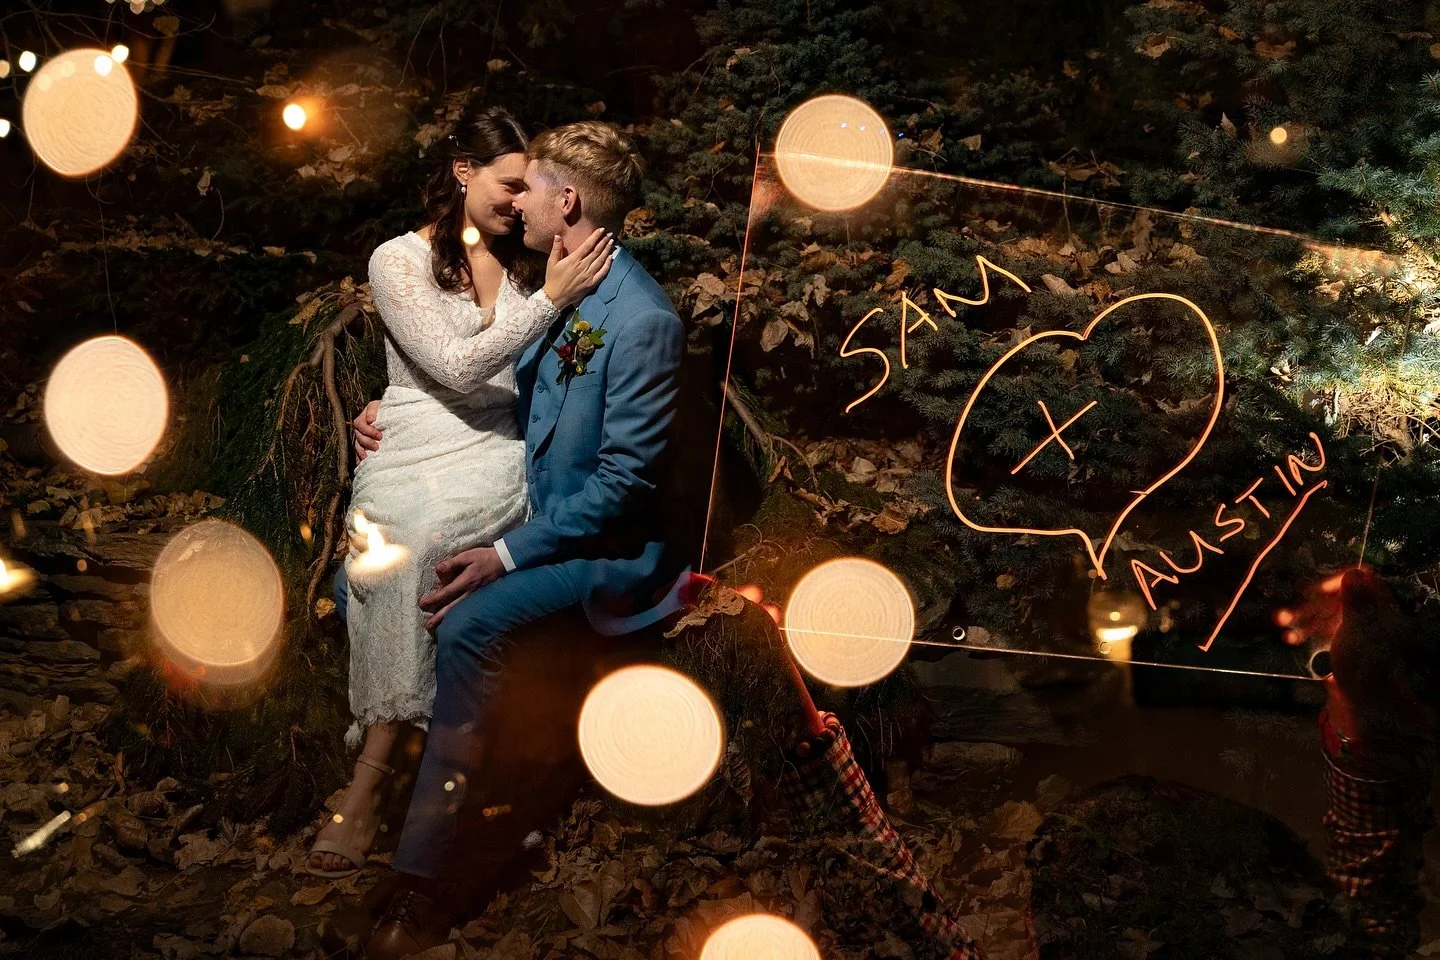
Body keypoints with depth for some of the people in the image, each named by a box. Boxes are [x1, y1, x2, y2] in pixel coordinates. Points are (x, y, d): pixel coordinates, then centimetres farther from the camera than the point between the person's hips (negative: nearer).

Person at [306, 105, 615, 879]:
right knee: (394, 524, -34)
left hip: (496, 453, 1)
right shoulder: (399, 260, 3)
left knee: (411, 534, -31)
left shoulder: (519, 261, 16)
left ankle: (370, 779, -29)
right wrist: (551, 298, -12)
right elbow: (457, 366, -9)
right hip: (413, 447, -1)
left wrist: (564, 284, 3)